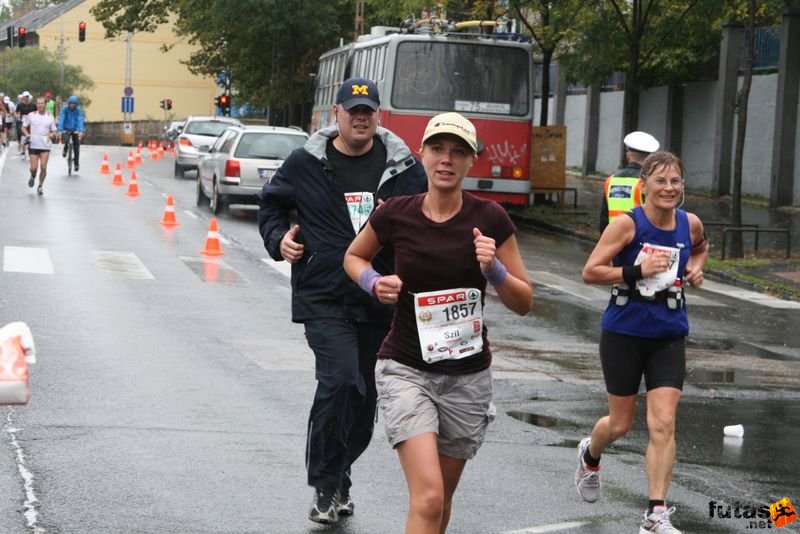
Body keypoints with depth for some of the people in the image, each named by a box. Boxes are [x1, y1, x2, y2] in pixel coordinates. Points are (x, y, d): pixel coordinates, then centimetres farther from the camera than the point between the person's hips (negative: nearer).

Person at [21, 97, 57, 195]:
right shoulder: (31, 115, 2)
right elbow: (24, 127, 10)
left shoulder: (50, 117, 5)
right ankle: (33, 176, 34)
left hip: (45, 145, 0)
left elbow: (54, 132, 10)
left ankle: (40, 186, 9)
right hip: (33, 145, 0)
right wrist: (27, 135, -9)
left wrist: (52, 135, -12)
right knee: (34, 168, -2)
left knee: (43, 167, -9)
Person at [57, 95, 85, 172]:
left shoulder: (79, 110, -11)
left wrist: (81, 131, -36)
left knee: (76, 147, -3)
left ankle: (77, 164, 11)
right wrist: (60, 130, -32)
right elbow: (61, 119, -21)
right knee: (65, 139, -29)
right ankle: (65, 148, 7)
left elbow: (80, 120, -22)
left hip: (75, 130, 1)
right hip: (66, 129, -1)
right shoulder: (64, 109, -13)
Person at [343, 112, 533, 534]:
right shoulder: (396, 214, -7)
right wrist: (373, 283, -7)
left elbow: (524, 303, -2)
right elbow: (354, 257, 14)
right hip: (406, 368, -2)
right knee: (428, 497, -18)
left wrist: (494, 270, -21)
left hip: (468, 374, 2)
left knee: (440, 499, 15)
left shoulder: (489, 218, -7)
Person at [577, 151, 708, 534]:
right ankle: (590, 455, 47)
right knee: (620, 424, 11)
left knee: (663, 424, -8)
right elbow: (590, 272, -15)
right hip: (624, 333, -3)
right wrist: (637, 270, -25)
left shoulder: (690, 224, -1)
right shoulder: (627, 224, -14)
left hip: (669, 337, 3)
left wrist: (696, 267, 3)